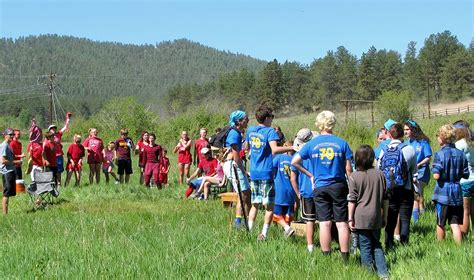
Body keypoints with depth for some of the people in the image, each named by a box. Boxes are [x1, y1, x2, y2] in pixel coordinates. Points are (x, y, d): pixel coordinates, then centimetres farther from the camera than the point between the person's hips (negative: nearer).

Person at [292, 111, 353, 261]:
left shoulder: (311, 144, 0)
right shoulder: (342, 143, -3)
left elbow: (294, 162, -1)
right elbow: (348, 169, -3)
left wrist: (310, 175, 7)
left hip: (320, 187, 1)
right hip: (338, 186, -1)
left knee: (325, 223, 4)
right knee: (342, 223, 3)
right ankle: (345, 258, 6)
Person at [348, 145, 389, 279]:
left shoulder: (354, 176, -8)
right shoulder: (380, 174, 3)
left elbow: (352, 200, -8)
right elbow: (385, 198, 8)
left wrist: (350, 219, -1)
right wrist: (384, 216, 17)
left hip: (361, 217, -4)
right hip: (376, 217, 4)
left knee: (365, 246, 4)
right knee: (376, 245, 15)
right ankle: (383, 273, 9)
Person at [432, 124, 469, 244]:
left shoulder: (440, 154, -15)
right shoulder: (461, 154, 1)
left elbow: (436, 176, -20)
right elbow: (466, 175, 5)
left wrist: (434, 171, 1)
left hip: (443, 192, -4)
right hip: (457, 192, 4)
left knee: (440, 224, 10)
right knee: (455, 223, 6)